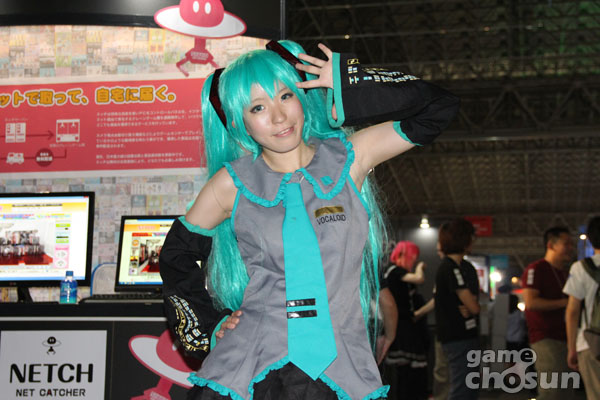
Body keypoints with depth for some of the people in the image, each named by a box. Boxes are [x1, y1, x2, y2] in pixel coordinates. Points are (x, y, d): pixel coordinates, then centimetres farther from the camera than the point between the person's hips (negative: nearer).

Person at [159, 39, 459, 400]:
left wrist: (348, 83, -3)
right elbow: (177, 253, 15)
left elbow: (438, 108, 1)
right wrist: (208, 326, 9)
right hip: (248, 370, 0)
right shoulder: (233, 184, 0)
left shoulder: (348, 159, 2)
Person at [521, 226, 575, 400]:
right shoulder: (536, 269, -9)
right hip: (546, 338, -9)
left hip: (564, 338, 9)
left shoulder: (566, 273, 19)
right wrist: (564, 302, -16)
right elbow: (530, 302, -21)